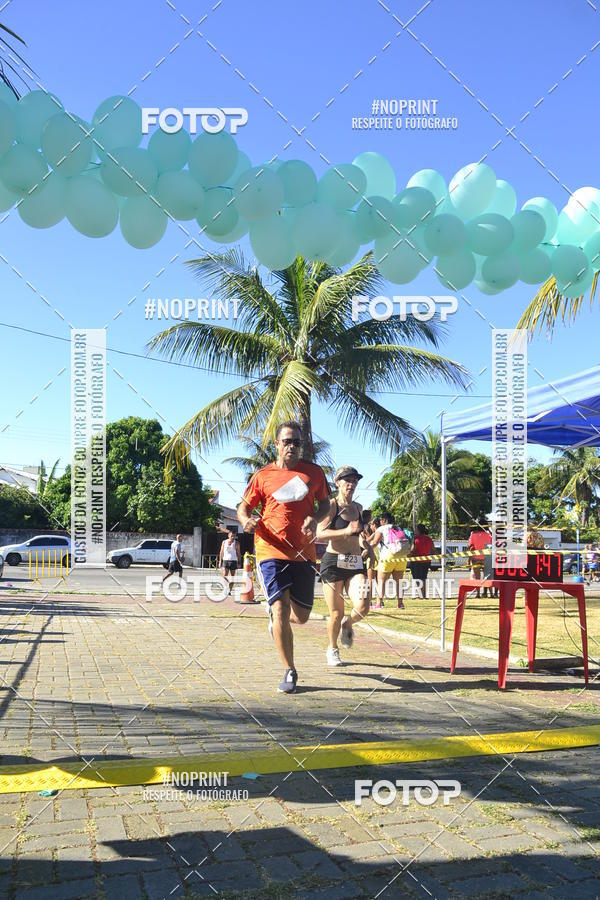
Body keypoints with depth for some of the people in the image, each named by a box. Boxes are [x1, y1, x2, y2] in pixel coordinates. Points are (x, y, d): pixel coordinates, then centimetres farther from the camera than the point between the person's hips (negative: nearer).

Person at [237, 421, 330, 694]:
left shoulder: (314, 472, 8)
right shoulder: (263, 475, 4)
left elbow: (324, 503, 18)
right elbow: (244, 507, 9)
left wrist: (314, 518, -4)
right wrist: (246, 521, -15)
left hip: (303, 553, 2)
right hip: (271, 551, -2)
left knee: (300, 617, 8)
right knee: (280, 608, -13)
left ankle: (275, 617, 45)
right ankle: (289, 671, 2)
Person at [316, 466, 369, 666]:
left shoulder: (358, 507, 14)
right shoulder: (331, 505, -4)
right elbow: (320, 533, -17)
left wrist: (367, 548, 20)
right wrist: (347, 531, -22)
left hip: (355, 564, 4)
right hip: (333, 562, -4)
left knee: (362, 607, -16)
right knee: (336, 613, 0)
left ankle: (347, 624, 20)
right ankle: (332, 649, 27)